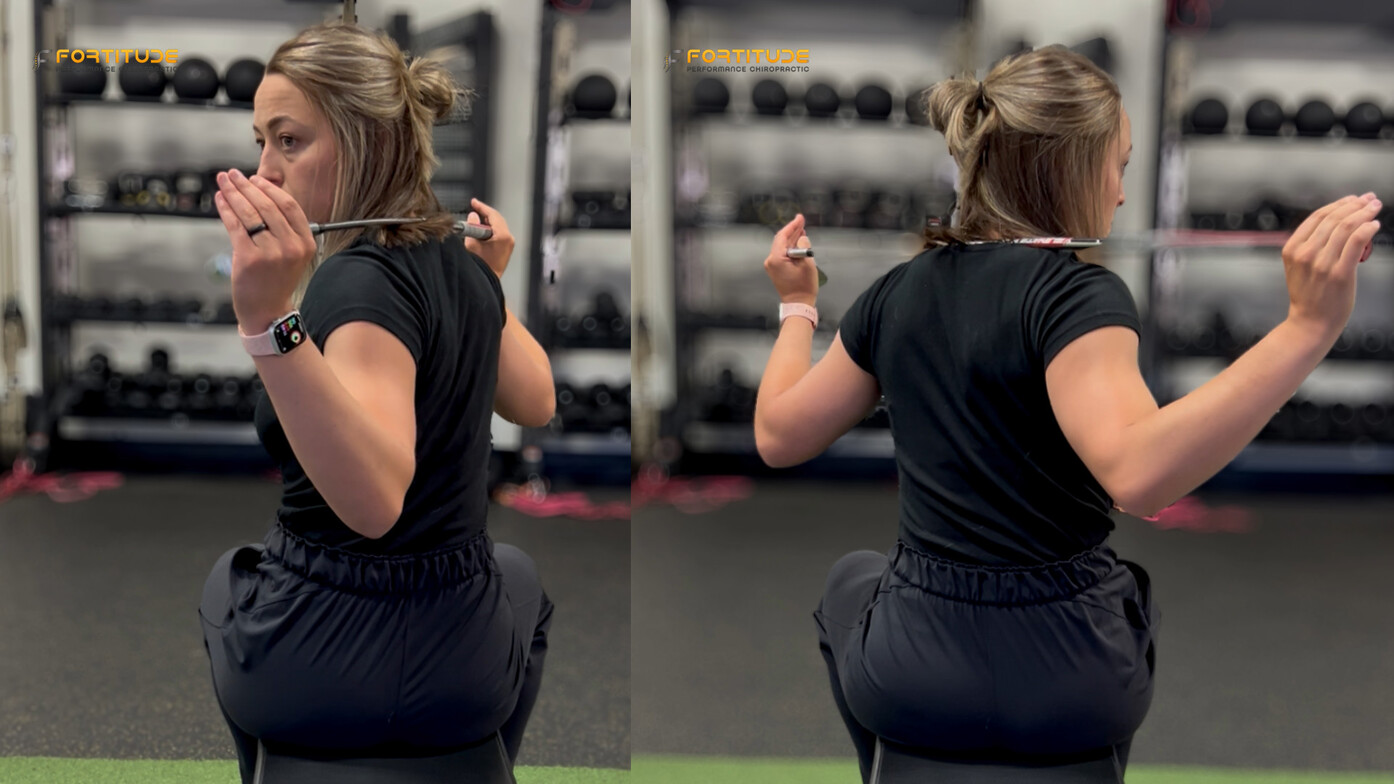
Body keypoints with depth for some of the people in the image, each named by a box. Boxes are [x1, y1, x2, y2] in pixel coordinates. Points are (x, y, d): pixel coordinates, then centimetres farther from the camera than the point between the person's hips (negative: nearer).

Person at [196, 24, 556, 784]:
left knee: (227, 576, 34)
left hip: (307, 675, -5)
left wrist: (270, 320, -48)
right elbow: (535, 402, 18)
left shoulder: (362, 279, -22)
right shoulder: (457, 260, -1)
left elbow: (376, 499, -39)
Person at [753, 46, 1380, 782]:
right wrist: (1308, 326, -40)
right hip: (1070, 696, -2)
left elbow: (780, 436, 9)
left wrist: (797, 306, 24)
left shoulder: (898, 292, 0)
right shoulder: (1075, 290, -17)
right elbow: (1138, 471, -35)